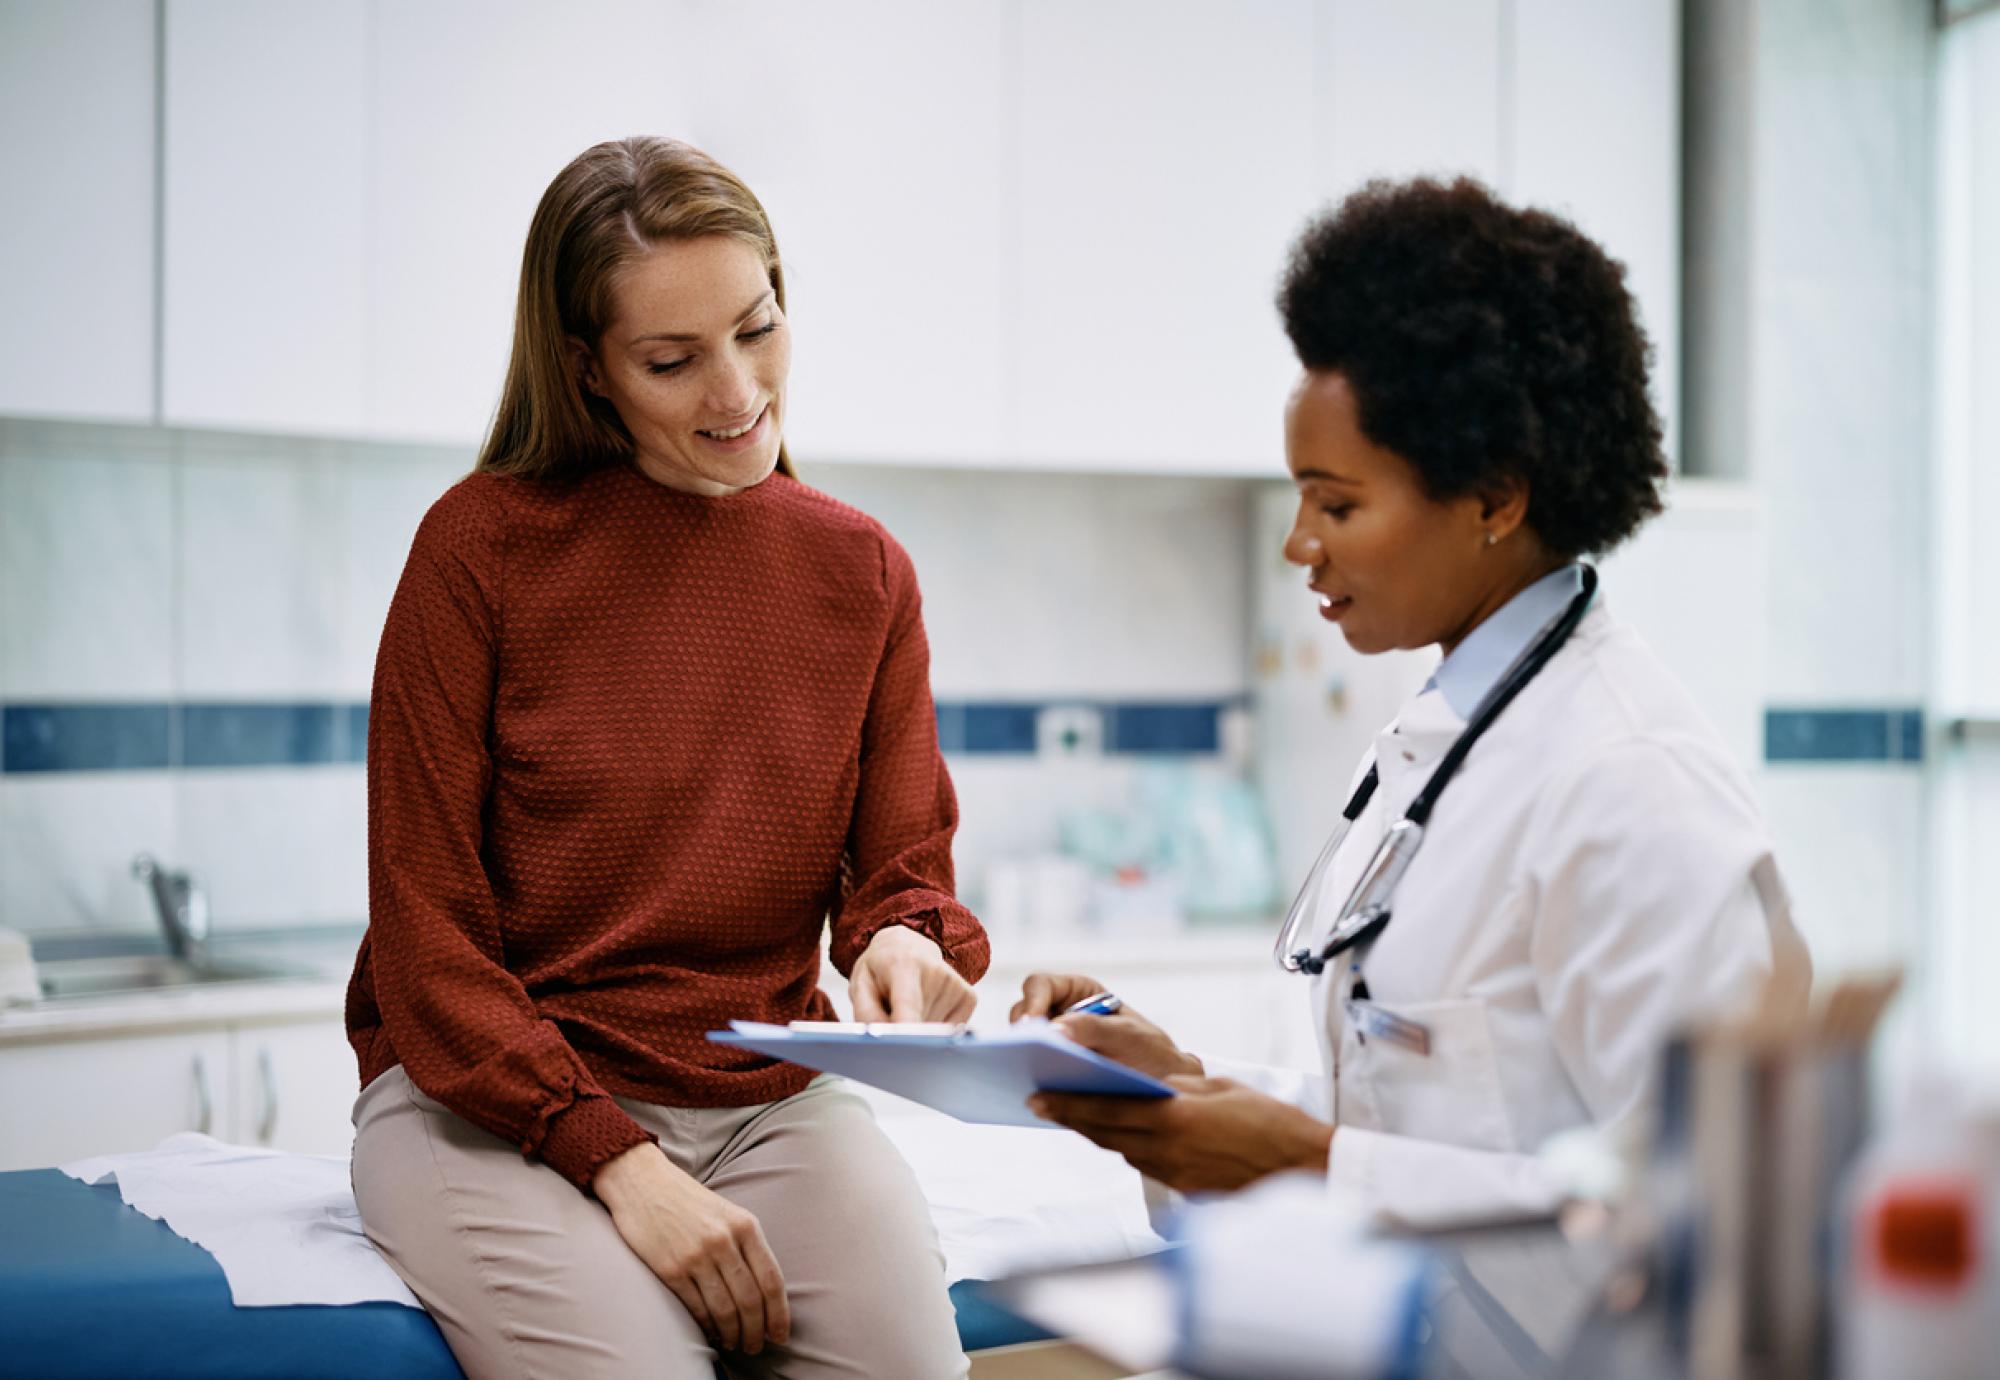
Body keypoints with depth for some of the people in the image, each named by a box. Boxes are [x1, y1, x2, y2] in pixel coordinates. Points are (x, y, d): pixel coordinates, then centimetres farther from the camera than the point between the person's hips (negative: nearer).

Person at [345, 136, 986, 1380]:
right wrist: (617, 1161, -17)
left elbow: (904, 866, 8)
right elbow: (424, 929, -7)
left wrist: (905, 943, -18)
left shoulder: (863, 572, 6)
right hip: (492, 1104, -3)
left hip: (768, 1096, 3)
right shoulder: (484, 545, -6)